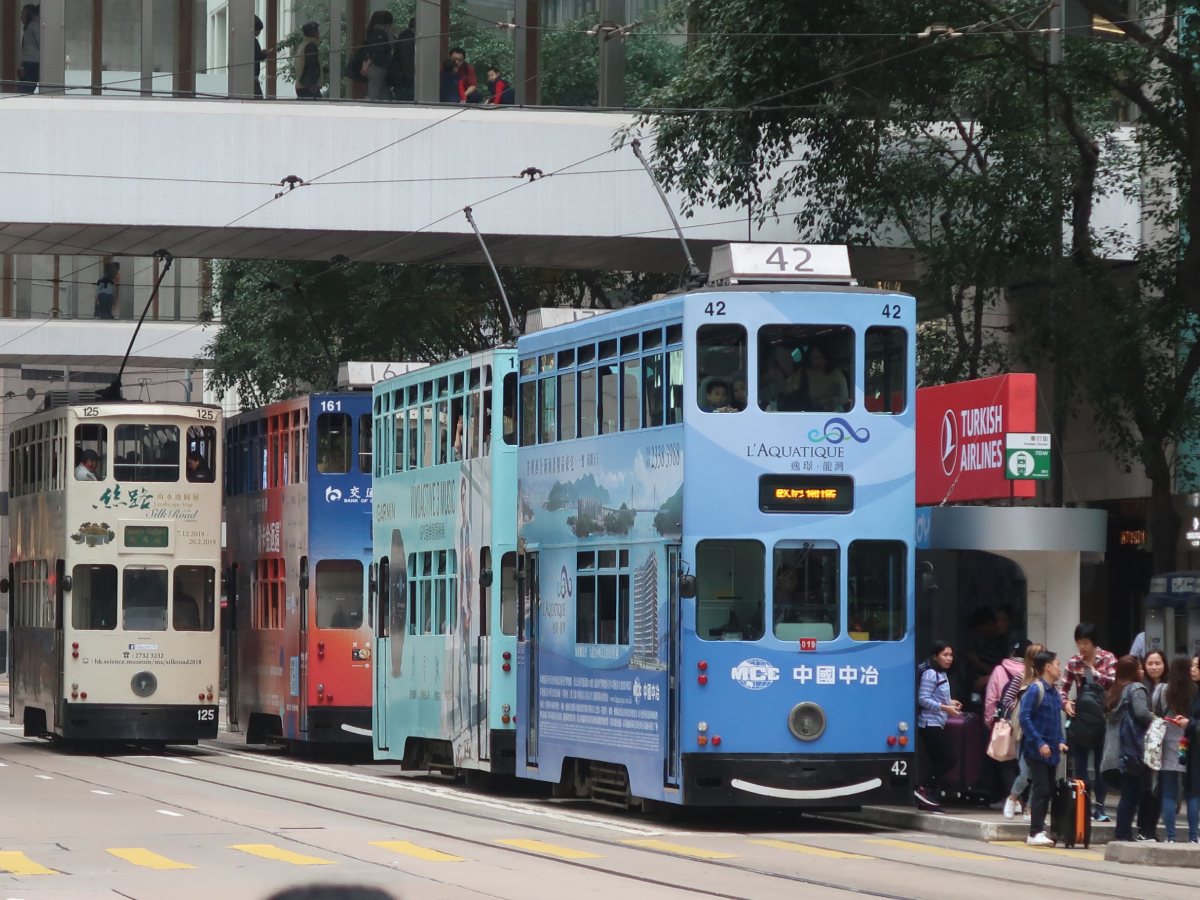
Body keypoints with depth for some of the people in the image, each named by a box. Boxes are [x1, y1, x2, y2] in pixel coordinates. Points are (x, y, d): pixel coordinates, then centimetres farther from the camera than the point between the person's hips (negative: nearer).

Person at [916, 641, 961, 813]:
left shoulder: (943, 674, 17)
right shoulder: (930, 674, -12)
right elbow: (923, 699, -18)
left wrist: (950, 702, 8)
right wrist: (944, 707, -22)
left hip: (937, 724, 10)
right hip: (930, 723, -10)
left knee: (938, 763, 7)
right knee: (948, 758, -13)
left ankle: (929, 799, 9)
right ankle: (924, 790, -7)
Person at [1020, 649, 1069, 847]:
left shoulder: (1055, 693, 11)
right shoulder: (1035, 690, -12)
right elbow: (1025, 718, -17)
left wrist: (1060, 741, 7)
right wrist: (1039, 743, -20)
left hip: (1051, 751, 8)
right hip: (1037, 750, -8)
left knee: (1048, 790, 9)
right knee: (1041, 790, -10)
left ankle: (1039, 830, 15)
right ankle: (1035, 833, -8)